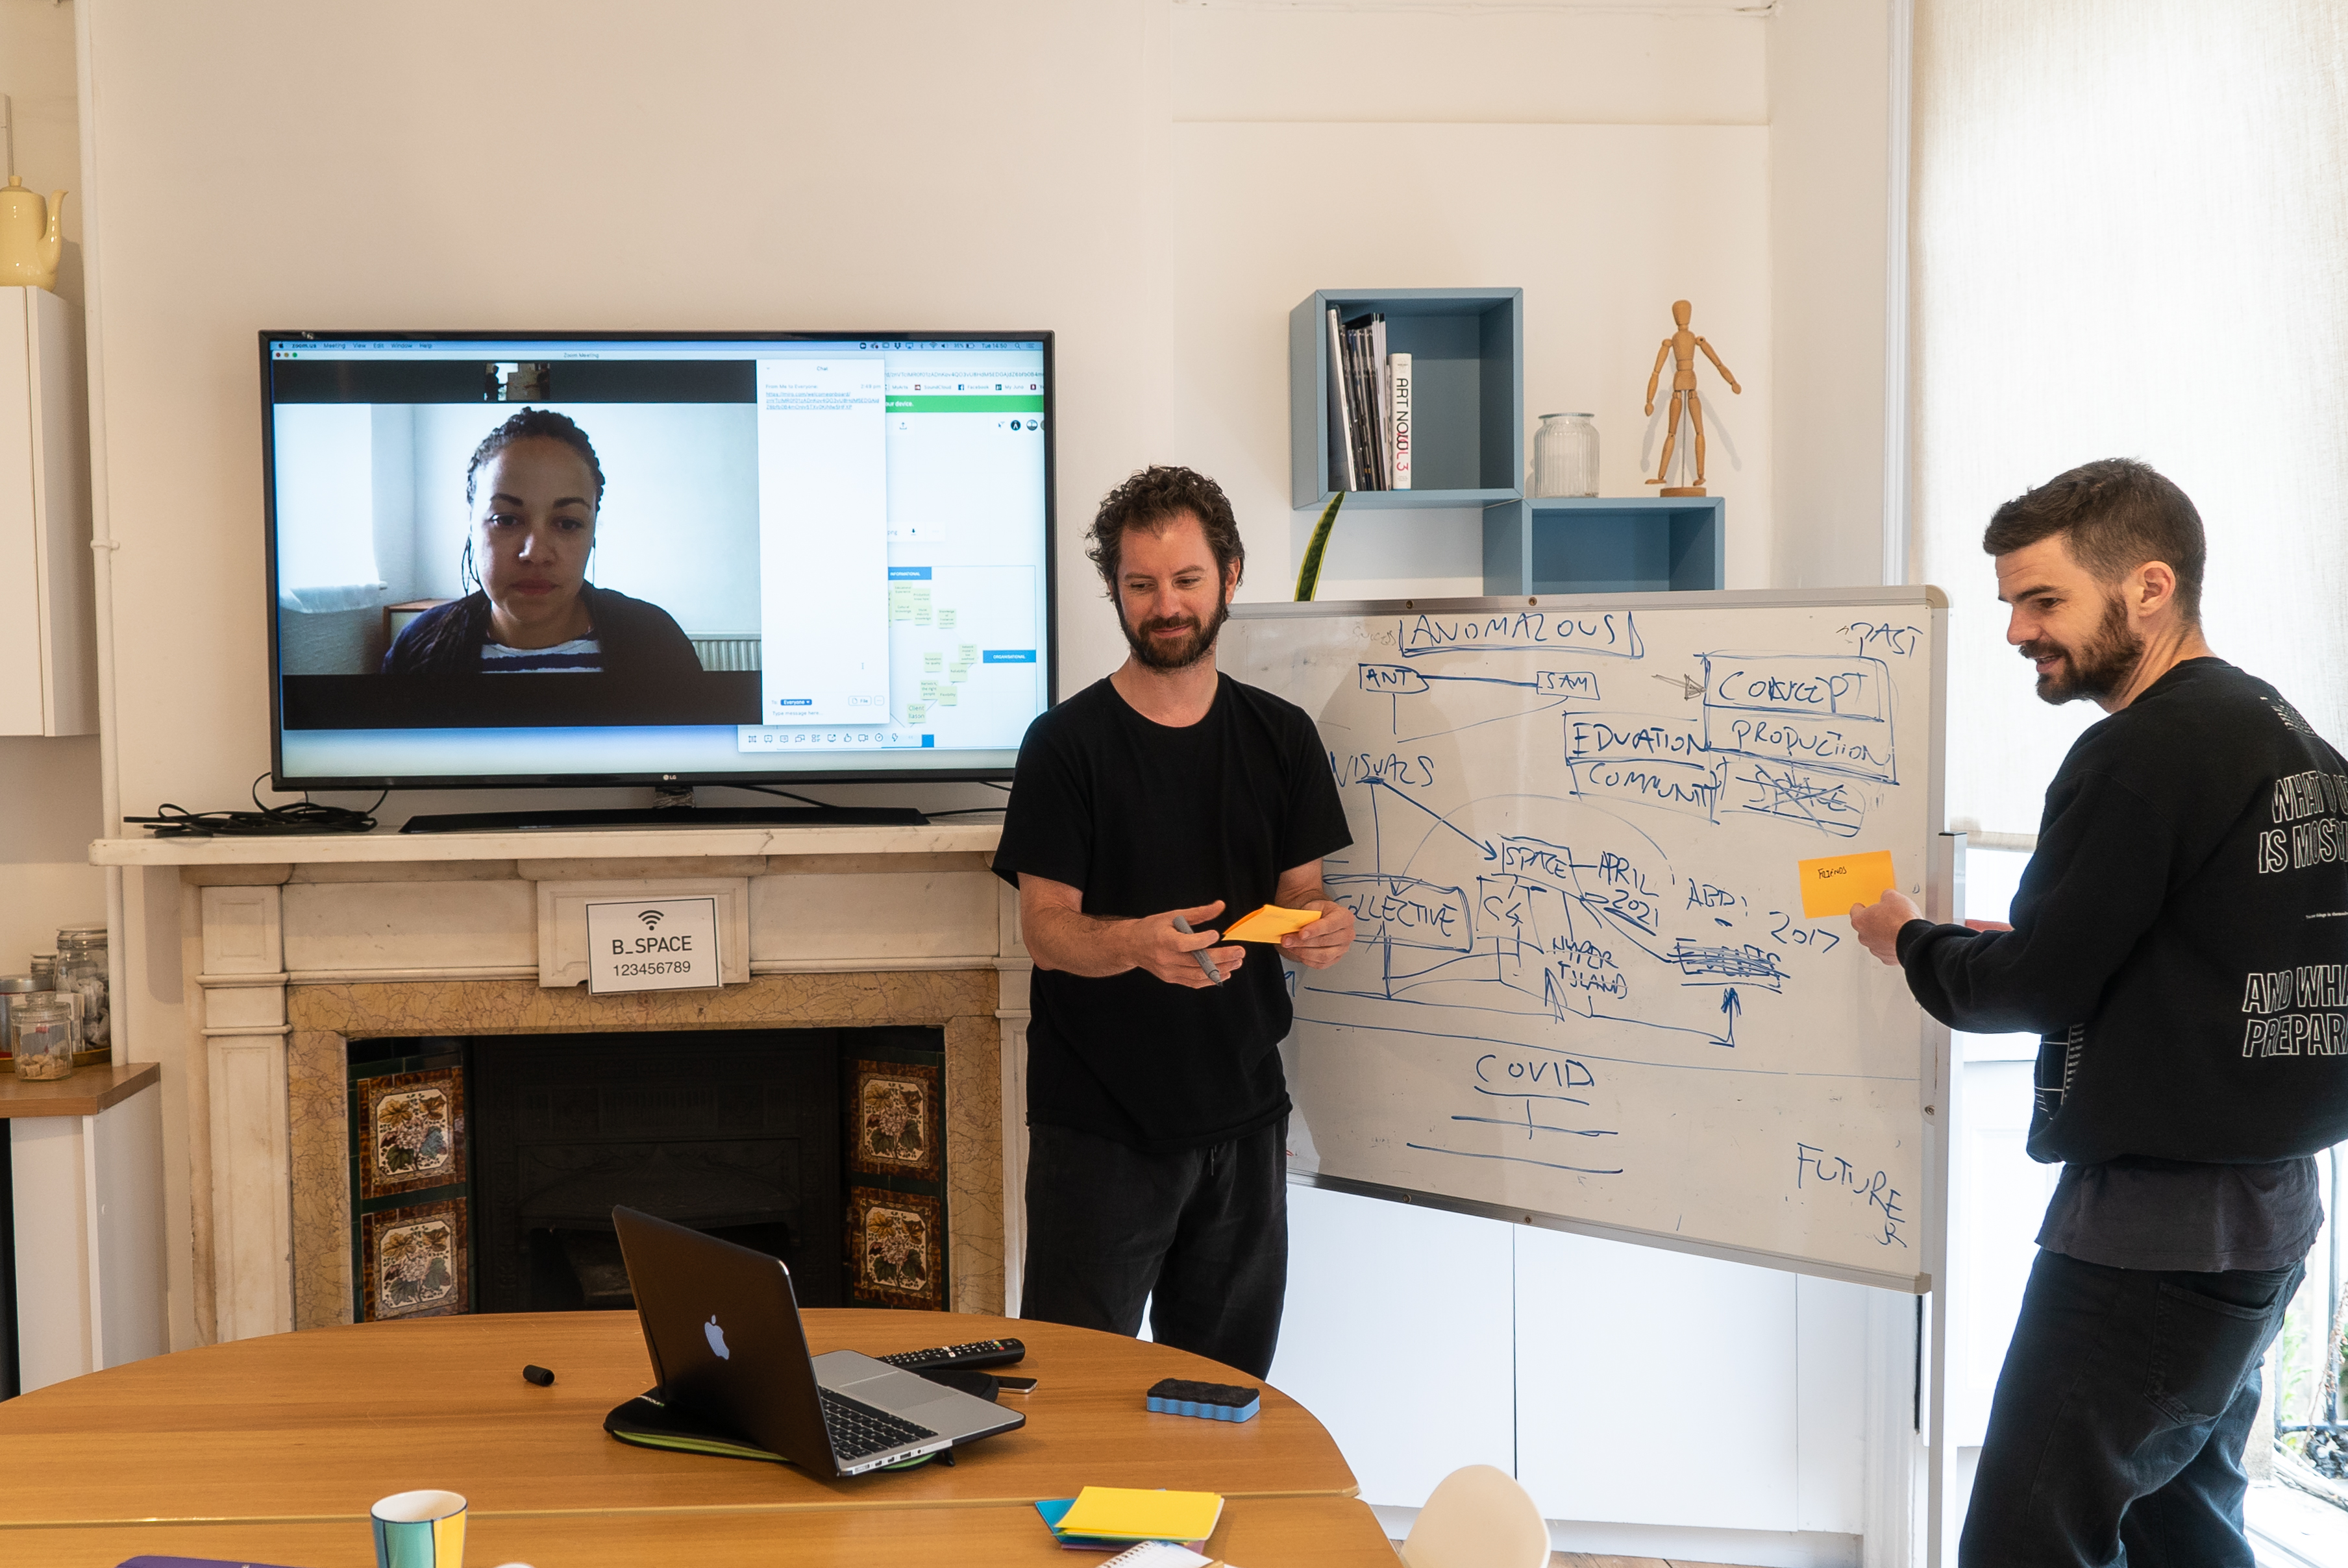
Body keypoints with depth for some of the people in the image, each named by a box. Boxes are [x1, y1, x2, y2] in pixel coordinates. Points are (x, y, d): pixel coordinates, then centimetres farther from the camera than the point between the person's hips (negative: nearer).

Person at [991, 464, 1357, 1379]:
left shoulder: (1280, 737, 7)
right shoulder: (1068, 741, -5)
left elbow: (1299, 893, 10)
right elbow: (1046, 928, -9)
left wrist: (1320, 932, -14)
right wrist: (1139, 943, -30)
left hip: (1241, 1110, 4)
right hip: (1098, 1122, -3)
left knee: (1229, 1396, 13)